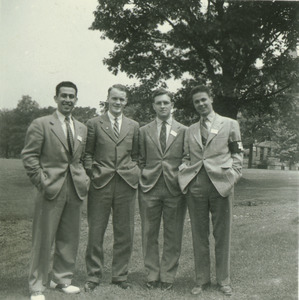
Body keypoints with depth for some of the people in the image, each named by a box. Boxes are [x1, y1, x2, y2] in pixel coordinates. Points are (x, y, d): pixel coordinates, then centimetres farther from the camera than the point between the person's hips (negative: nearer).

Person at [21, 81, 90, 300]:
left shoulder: (82, 128, 14)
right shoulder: (40, 124, -2)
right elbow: (29, 156, -6)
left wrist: (84, 179, 8)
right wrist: (42, 182, -12)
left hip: (75, 191, 5)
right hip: (51, 190, -5)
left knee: (69, 239, 13)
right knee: (43, 240, 3)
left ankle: (62, 280, 30)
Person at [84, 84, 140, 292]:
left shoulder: (134, 126, 13)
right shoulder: (94, 124, 6)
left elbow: (136, 155, 16)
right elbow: (87, 153, 7)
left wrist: (134, 172, 2)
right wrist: (91, 173, -4)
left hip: (127, 183, 2)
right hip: (101, 183, -2)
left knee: (125, 233, 7)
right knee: (96, 232, 4)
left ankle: (120, 275, 22)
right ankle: (94, 276, 19)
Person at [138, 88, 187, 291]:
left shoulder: (184, 131, 6)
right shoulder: (144, 131, 10)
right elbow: (141, 161, 13)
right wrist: (142, 181, 3)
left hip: (175, 189, -1)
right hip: (149, 188, 1)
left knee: (173, 236, 5)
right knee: (149, 235, 6)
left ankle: (168, 276, 18)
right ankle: (152, 275, 19)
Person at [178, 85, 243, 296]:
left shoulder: (230, 124, 8)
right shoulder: (190, 130, 17)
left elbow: (237, 153, 6)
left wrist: (233, 176, -5)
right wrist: (183, 174, 3)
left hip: (221, 184, -2)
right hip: (195, 186, 3)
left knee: (222, 235, 6)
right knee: (199, 235, 8)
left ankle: (224, 280, 20)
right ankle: (202, 279, 20)